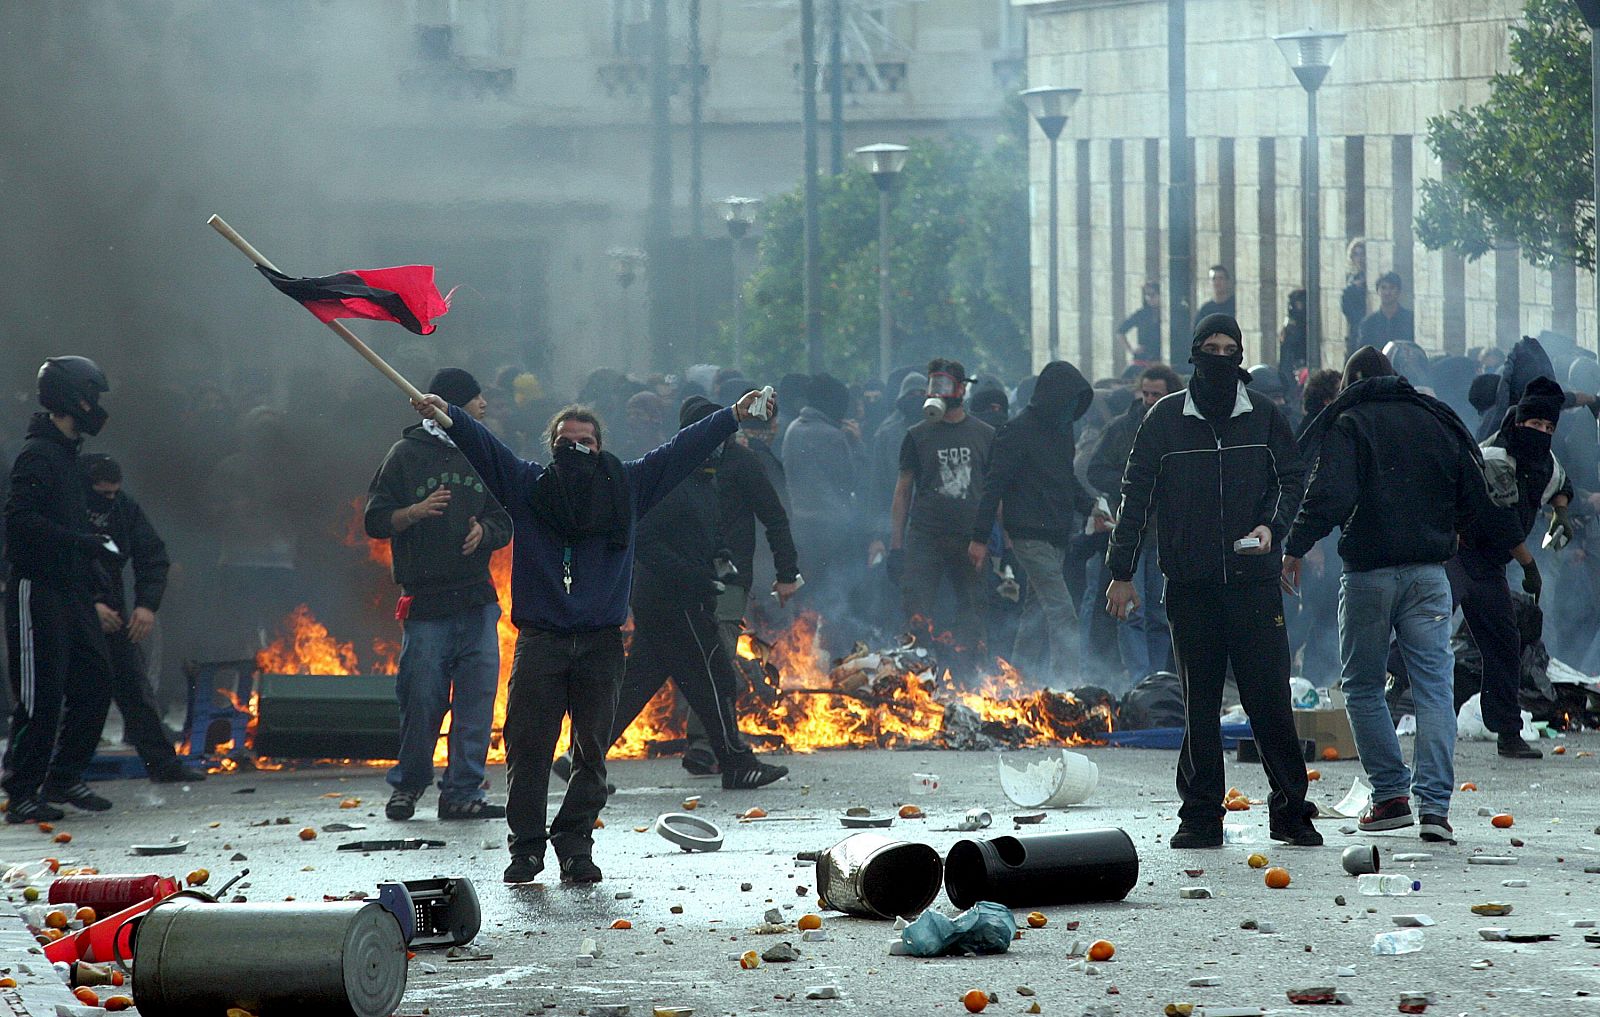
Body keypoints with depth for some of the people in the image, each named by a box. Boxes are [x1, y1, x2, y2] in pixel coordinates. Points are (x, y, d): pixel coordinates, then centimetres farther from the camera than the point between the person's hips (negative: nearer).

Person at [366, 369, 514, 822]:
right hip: (426, 601, -4)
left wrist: (484, 531, -6)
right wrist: (416, 512, -17)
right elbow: (376, 521, 1)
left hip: (477, 601, 4)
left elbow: (504, 523, 17)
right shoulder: (407, 455, 1)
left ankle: (462, 792, 3)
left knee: (478, 695, -2)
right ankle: (408, 785, 15)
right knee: (422, 699, -3)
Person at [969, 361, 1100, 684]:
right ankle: (1066, 682, -19)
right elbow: (994, 485, -14)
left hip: (1057, 535, 9)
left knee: (1037, 610, 15)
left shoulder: (1062, 430, 13)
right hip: (1030, 534, -9)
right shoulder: (1018, 432, -13)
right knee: (1061, 614, -15)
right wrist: (980, 537, -16)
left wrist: (1090, 506, 12)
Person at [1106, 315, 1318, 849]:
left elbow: (1292, 480, 12)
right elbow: (1137, 494, 9)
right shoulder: (1165, 419, 6)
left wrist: (1272, 526, -9)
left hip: (1254, 579, -1)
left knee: (1269, 694, -5)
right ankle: (1201, 815, 9)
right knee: (1199, 701, 4)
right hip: (1190, 584, 1)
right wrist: (1121, 571, 6)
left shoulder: (1264, 417, 7)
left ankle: (1290, 807, 3)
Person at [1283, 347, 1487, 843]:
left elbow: (1331, 496, -17)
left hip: (1368, 573, -3)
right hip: (1428, 573, 3)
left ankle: (1390, 795, 6)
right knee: (1434, 686, -1)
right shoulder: (1436, 420, 11)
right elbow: (1475, 499, 12)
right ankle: (1434, 804, -12)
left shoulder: (1348, 424, -3)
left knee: (1363, 686, 11)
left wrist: (1295, 547, -8)